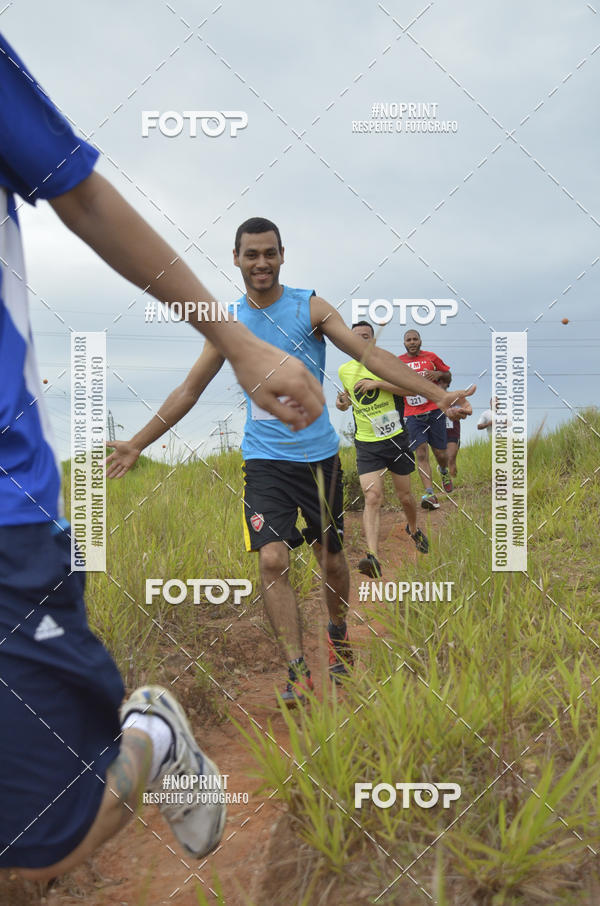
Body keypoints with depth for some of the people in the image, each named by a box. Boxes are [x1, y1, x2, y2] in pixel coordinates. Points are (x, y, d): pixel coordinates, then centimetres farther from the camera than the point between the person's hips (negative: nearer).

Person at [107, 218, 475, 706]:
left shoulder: (310, 306, -4)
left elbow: (371, 355, -11)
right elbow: (189, 390, 10)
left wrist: (439, 395, -21)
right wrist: (136, 444, 9)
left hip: (319, 454, -1)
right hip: (265, 459, 1)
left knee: (330, 559, 9)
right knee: (272, 560, -13)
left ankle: (339, 635, 38)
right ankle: (298, 671, -2)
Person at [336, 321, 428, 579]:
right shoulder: (344, 370, 7)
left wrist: (377, 384, -21)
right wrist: (343, 402, 4)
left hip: (395, 439, -1)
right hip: (366, 444, 1)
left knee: (405, 496, 12)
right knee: (372, 497, -17)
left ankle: (414, 529, 44)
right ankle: (373, 556, -25)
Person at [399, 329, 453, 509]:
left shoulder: (431, 357, 5)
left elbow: (448, 373, 15)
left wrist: (437, 374, -6)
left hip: (434, 411, 0)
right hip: (413, 415, 0)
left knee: (440, 453, 5)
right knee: (421, 453, -11)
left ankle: (444, 471, 41)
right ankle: (430, 494, -16)